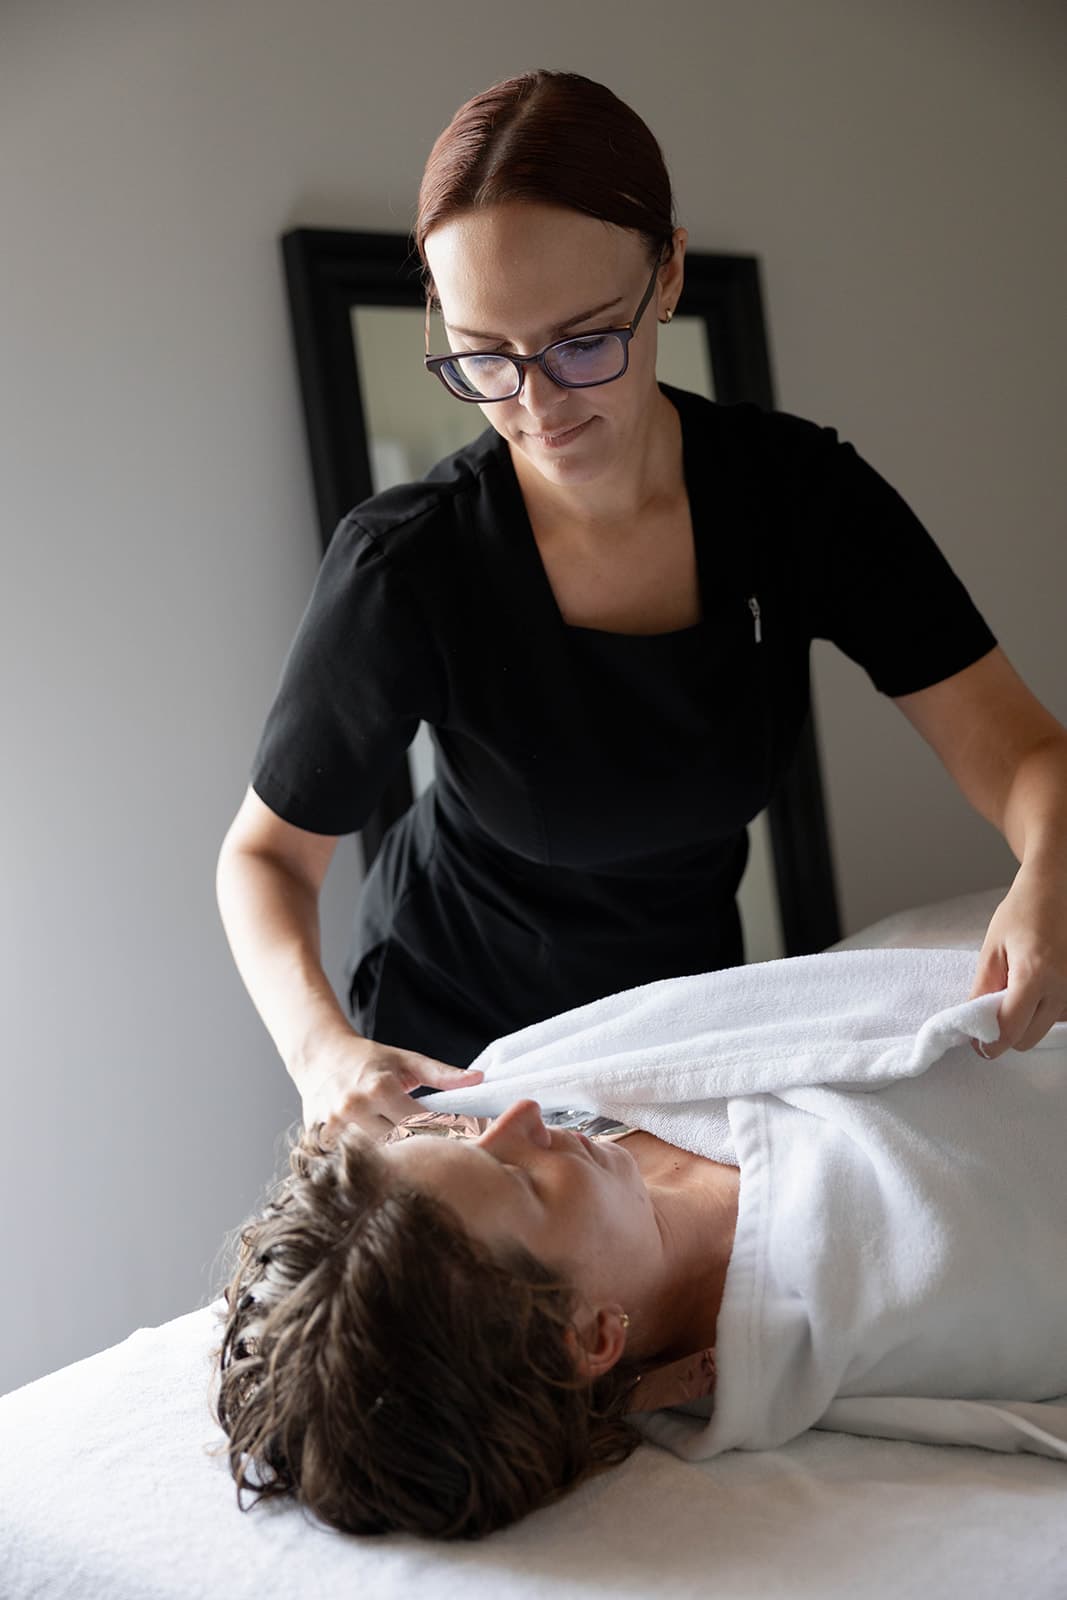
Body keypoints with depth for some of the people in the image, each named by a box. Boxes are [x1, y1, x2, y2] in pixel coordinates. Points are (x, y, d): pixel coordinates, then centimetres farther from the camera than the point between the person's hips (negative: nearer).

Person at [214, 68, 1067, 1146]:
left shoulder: (798, 492, -19)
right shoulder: (405, 565, -27)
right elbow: (269, 852, -16)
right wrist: (321, 1043, -36)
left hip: (688, 994, 4)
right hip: (454, 1037, -3)